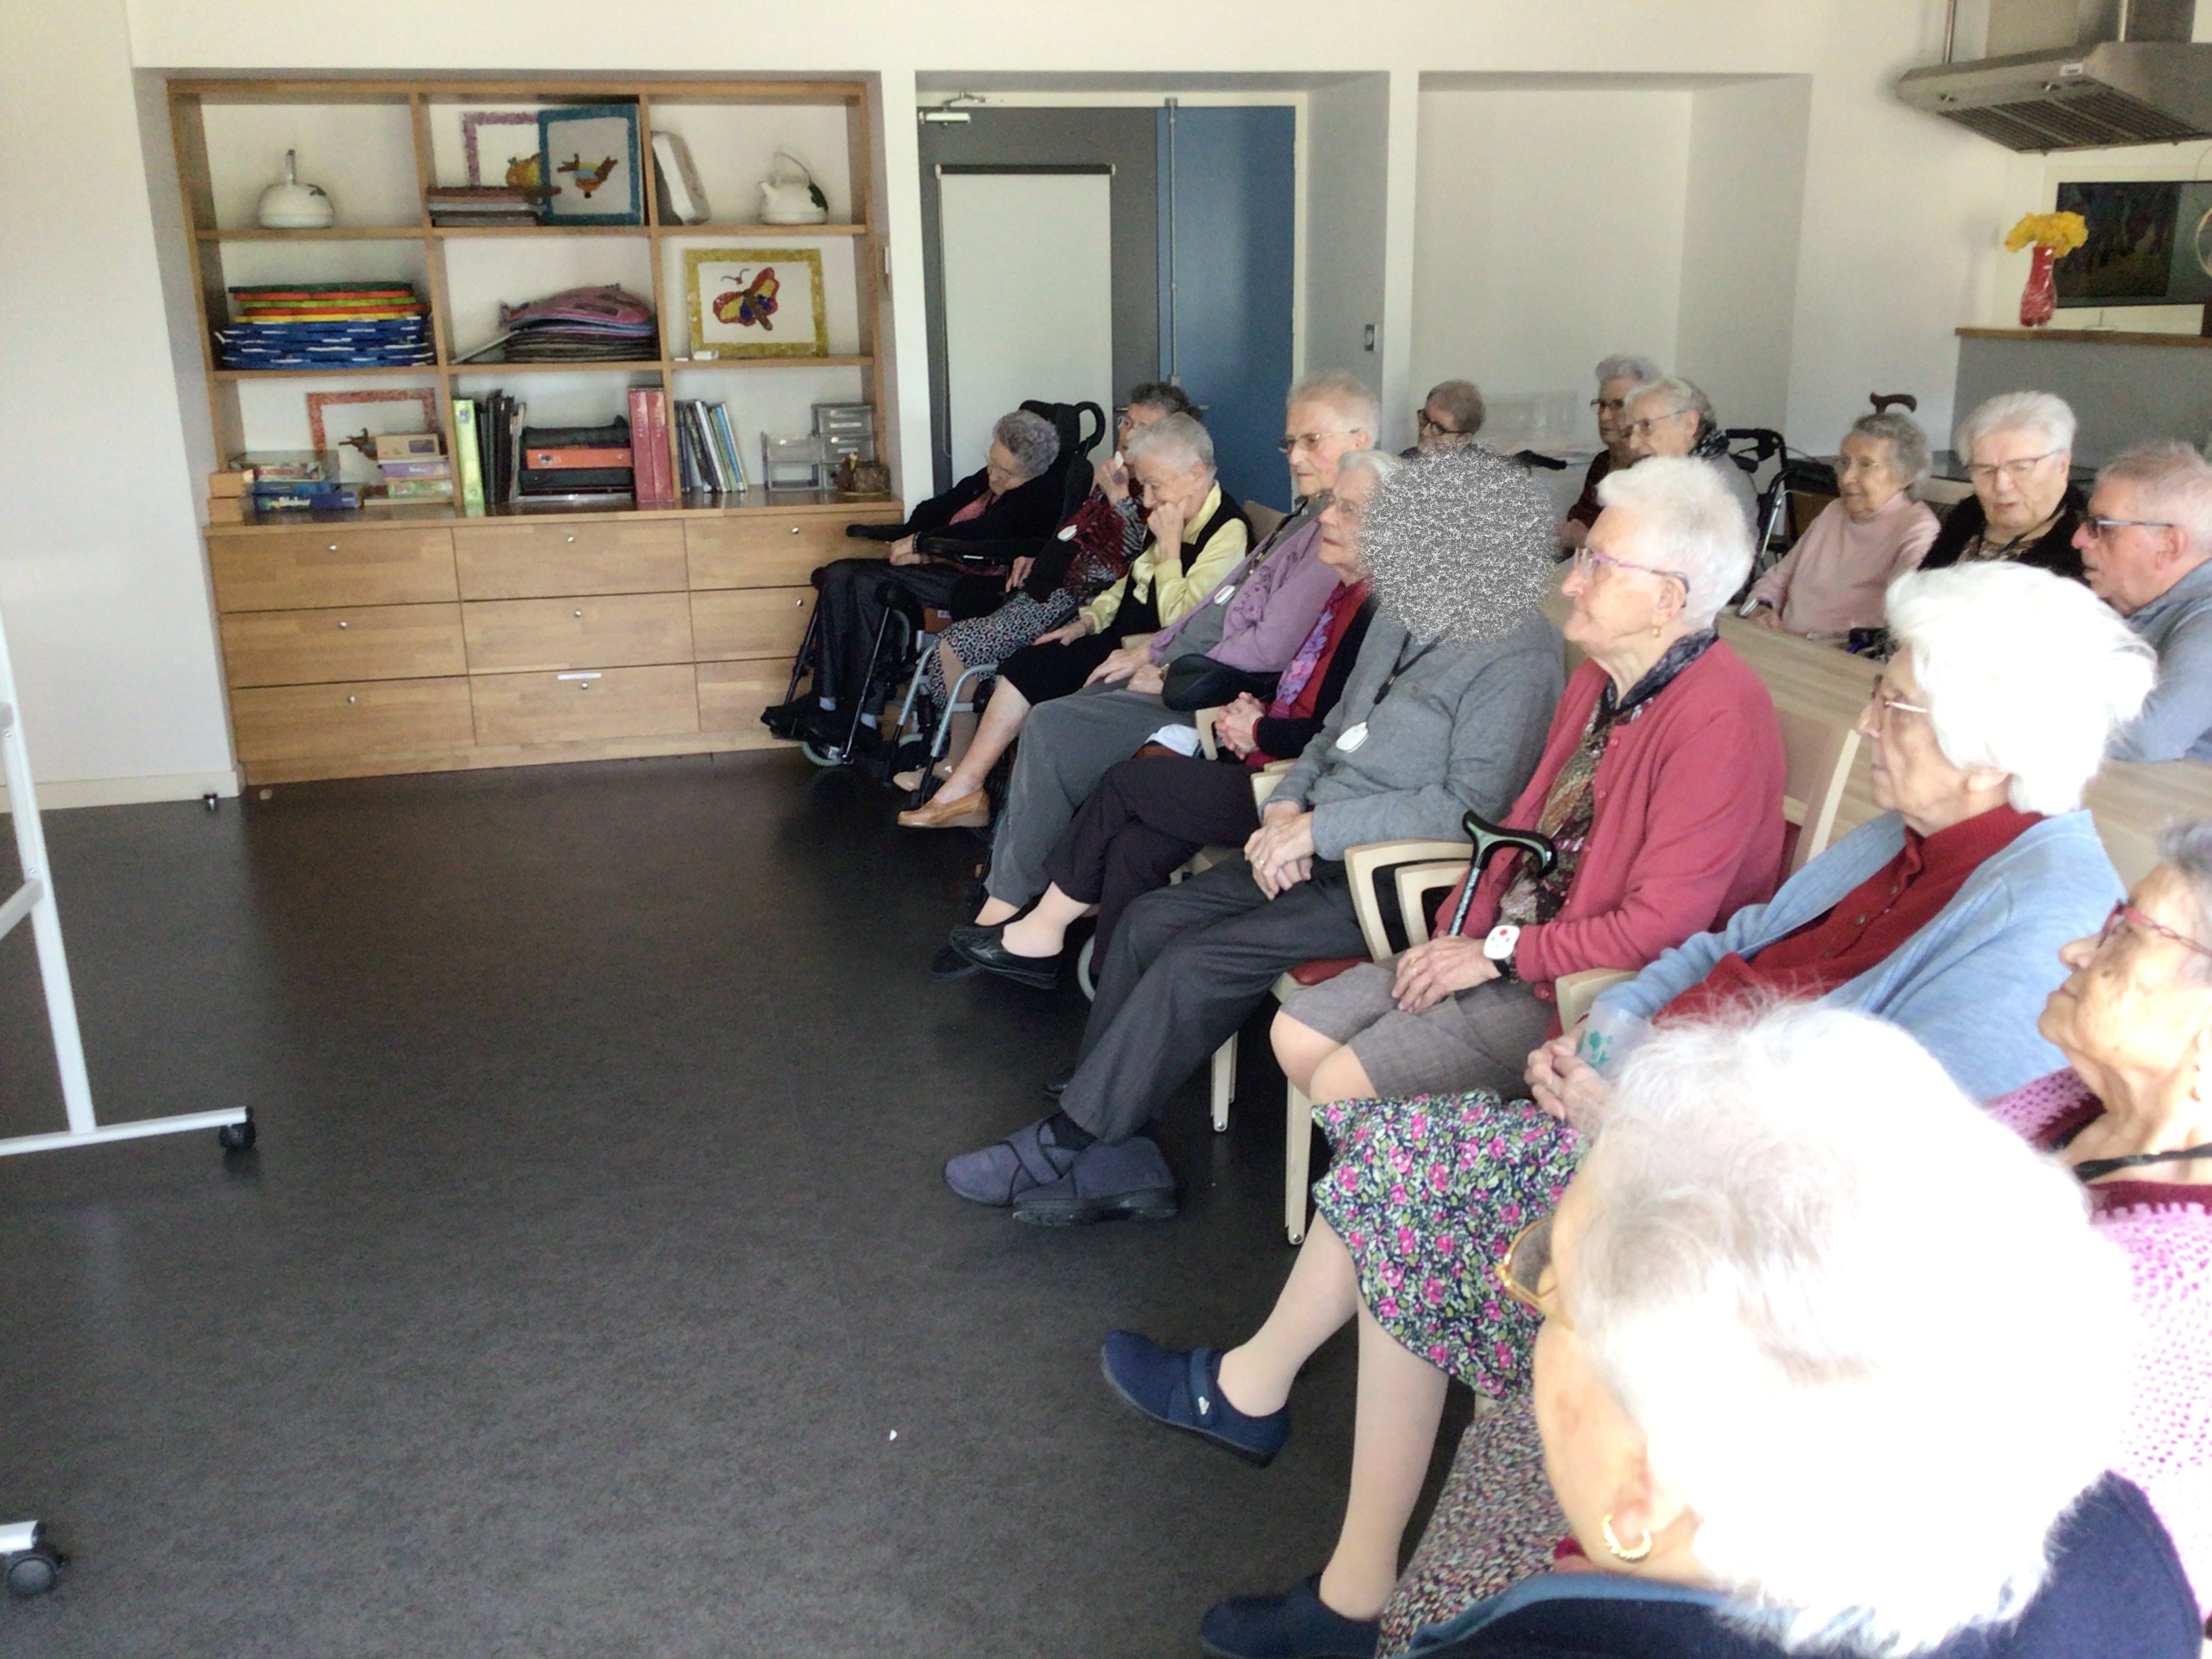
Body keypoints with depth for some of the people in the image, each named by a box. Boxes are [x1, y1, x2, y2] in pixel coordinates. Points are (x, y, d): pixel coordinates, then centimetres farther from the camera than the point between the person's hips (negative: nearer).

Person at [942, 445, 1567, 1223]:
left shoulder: (1517, 660, -16)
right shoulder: (1402, 618, 11)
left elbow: (1471, 803, -24)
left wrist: (1318, 828, -21)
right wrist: (1286, 805, -2)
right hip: (1321, 850, 9)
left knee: (1201, 961, -21)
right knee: (1149, 921, -6)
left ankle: (1066, 1145, -5)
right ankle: (1112, 1159, -3)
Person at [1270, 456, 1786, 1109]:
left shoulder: (1719, 718, -21)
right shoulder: (1599, 678, 9)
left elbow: (1661, 925, -24)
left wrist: (1498, 954, -17)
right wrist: (1463, 932, 0)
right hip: (1493, 949, 9)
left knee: (1343, 1084, -15)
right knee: (1297, 1033, 3)